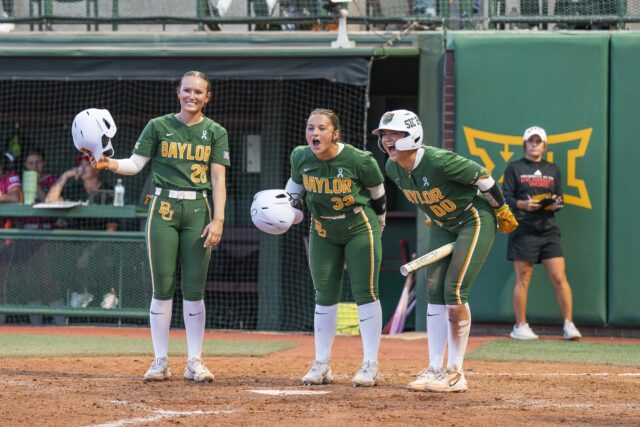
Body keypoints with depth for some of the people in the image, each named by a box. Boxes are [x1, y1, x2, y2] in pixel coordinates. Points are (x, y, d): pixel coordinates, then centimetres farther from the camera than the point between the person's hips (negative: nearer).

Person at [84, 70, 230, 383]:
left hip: (198, 209, 0)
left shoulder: (215, 132, 7)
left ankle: (194, 362, 6)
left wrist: (218, 219, -10)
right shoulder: (158, 126, 6)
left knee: (194, 289, 0)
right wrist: (108, 163, -19)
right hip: (164, 208, 0)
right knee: (163, 287, -3)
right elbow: (135, 163, 1)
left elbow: (219, 179, 0)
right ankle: (161, 361, 3)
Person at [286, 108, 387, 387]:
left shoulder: (359, 161, -23)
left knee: (365, 293, -6)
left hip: (360, 228, -4)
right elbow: (296, 184, 9)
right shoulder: (300, 158, -12)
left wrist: (379, 224, 8)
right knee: (324, 295, 7)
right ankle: (322, 364, 12)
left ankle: (370, 365, -1)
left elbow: (377, 192, -5)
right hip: (322, 232, 4)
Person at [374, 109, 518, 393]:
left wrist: (502, 211, -9)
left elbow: (481, 176, -20)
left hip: (475, 220, -8)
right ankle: (435, 369, 2)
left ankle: (455, 374, -7)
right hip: (442, 227, 8)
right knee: (434, 292, -1)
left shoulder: (438, 161, -32)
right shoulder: (393, 169, -8)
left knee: (454, 291, -14)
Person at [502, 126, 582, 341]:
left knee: (559, 278, -5)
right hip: (524, 231, -3)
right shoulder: (514, 168, 6)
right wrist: (523, 204, -18)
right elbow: (505, 197, 1)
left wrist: (556, 204, -4)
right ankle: (520, 326, 6)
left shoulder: (553, 170, 17)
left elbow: (559, 198, 19)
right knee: (523, 280, -2)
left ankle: (568, 325, -2)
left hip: (549, 230, 3)